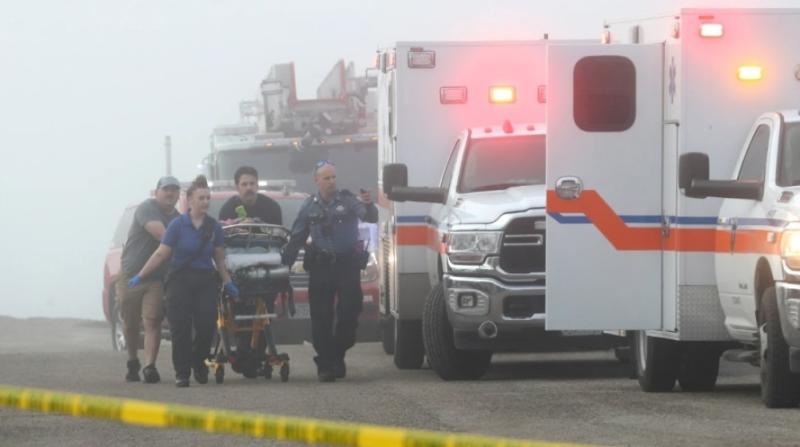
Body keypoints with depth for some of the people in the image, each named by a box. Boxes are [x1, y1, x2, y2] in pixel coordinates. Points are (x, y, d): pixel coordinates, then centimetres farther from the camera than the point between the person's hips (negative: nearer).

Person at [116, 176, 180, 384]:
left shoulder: (179, 219, 14)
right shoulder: (147, 208, -8)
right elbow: (160, 233, -21)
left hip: (157, 279, 3)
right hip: (131, 273, -3)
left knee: (152, 322, -12)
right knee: (130, 323, 7)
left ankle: (149, 366, -19)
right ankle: (133, 362, 26)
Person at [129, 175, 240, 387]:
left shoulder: (214, 227, 6)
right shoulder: (178, 225, -4)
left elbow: (219, 258, 14)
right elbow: (161, 254, -3)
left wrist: (227, 282, 8)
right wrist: (140, 276, -8)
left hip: (205, 281, 2)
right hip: (180, 281, -2)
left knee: (206, 326, -7)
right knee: (181, 328, -6)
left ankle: (198, 361, 21)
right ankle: (182, 373, 4)